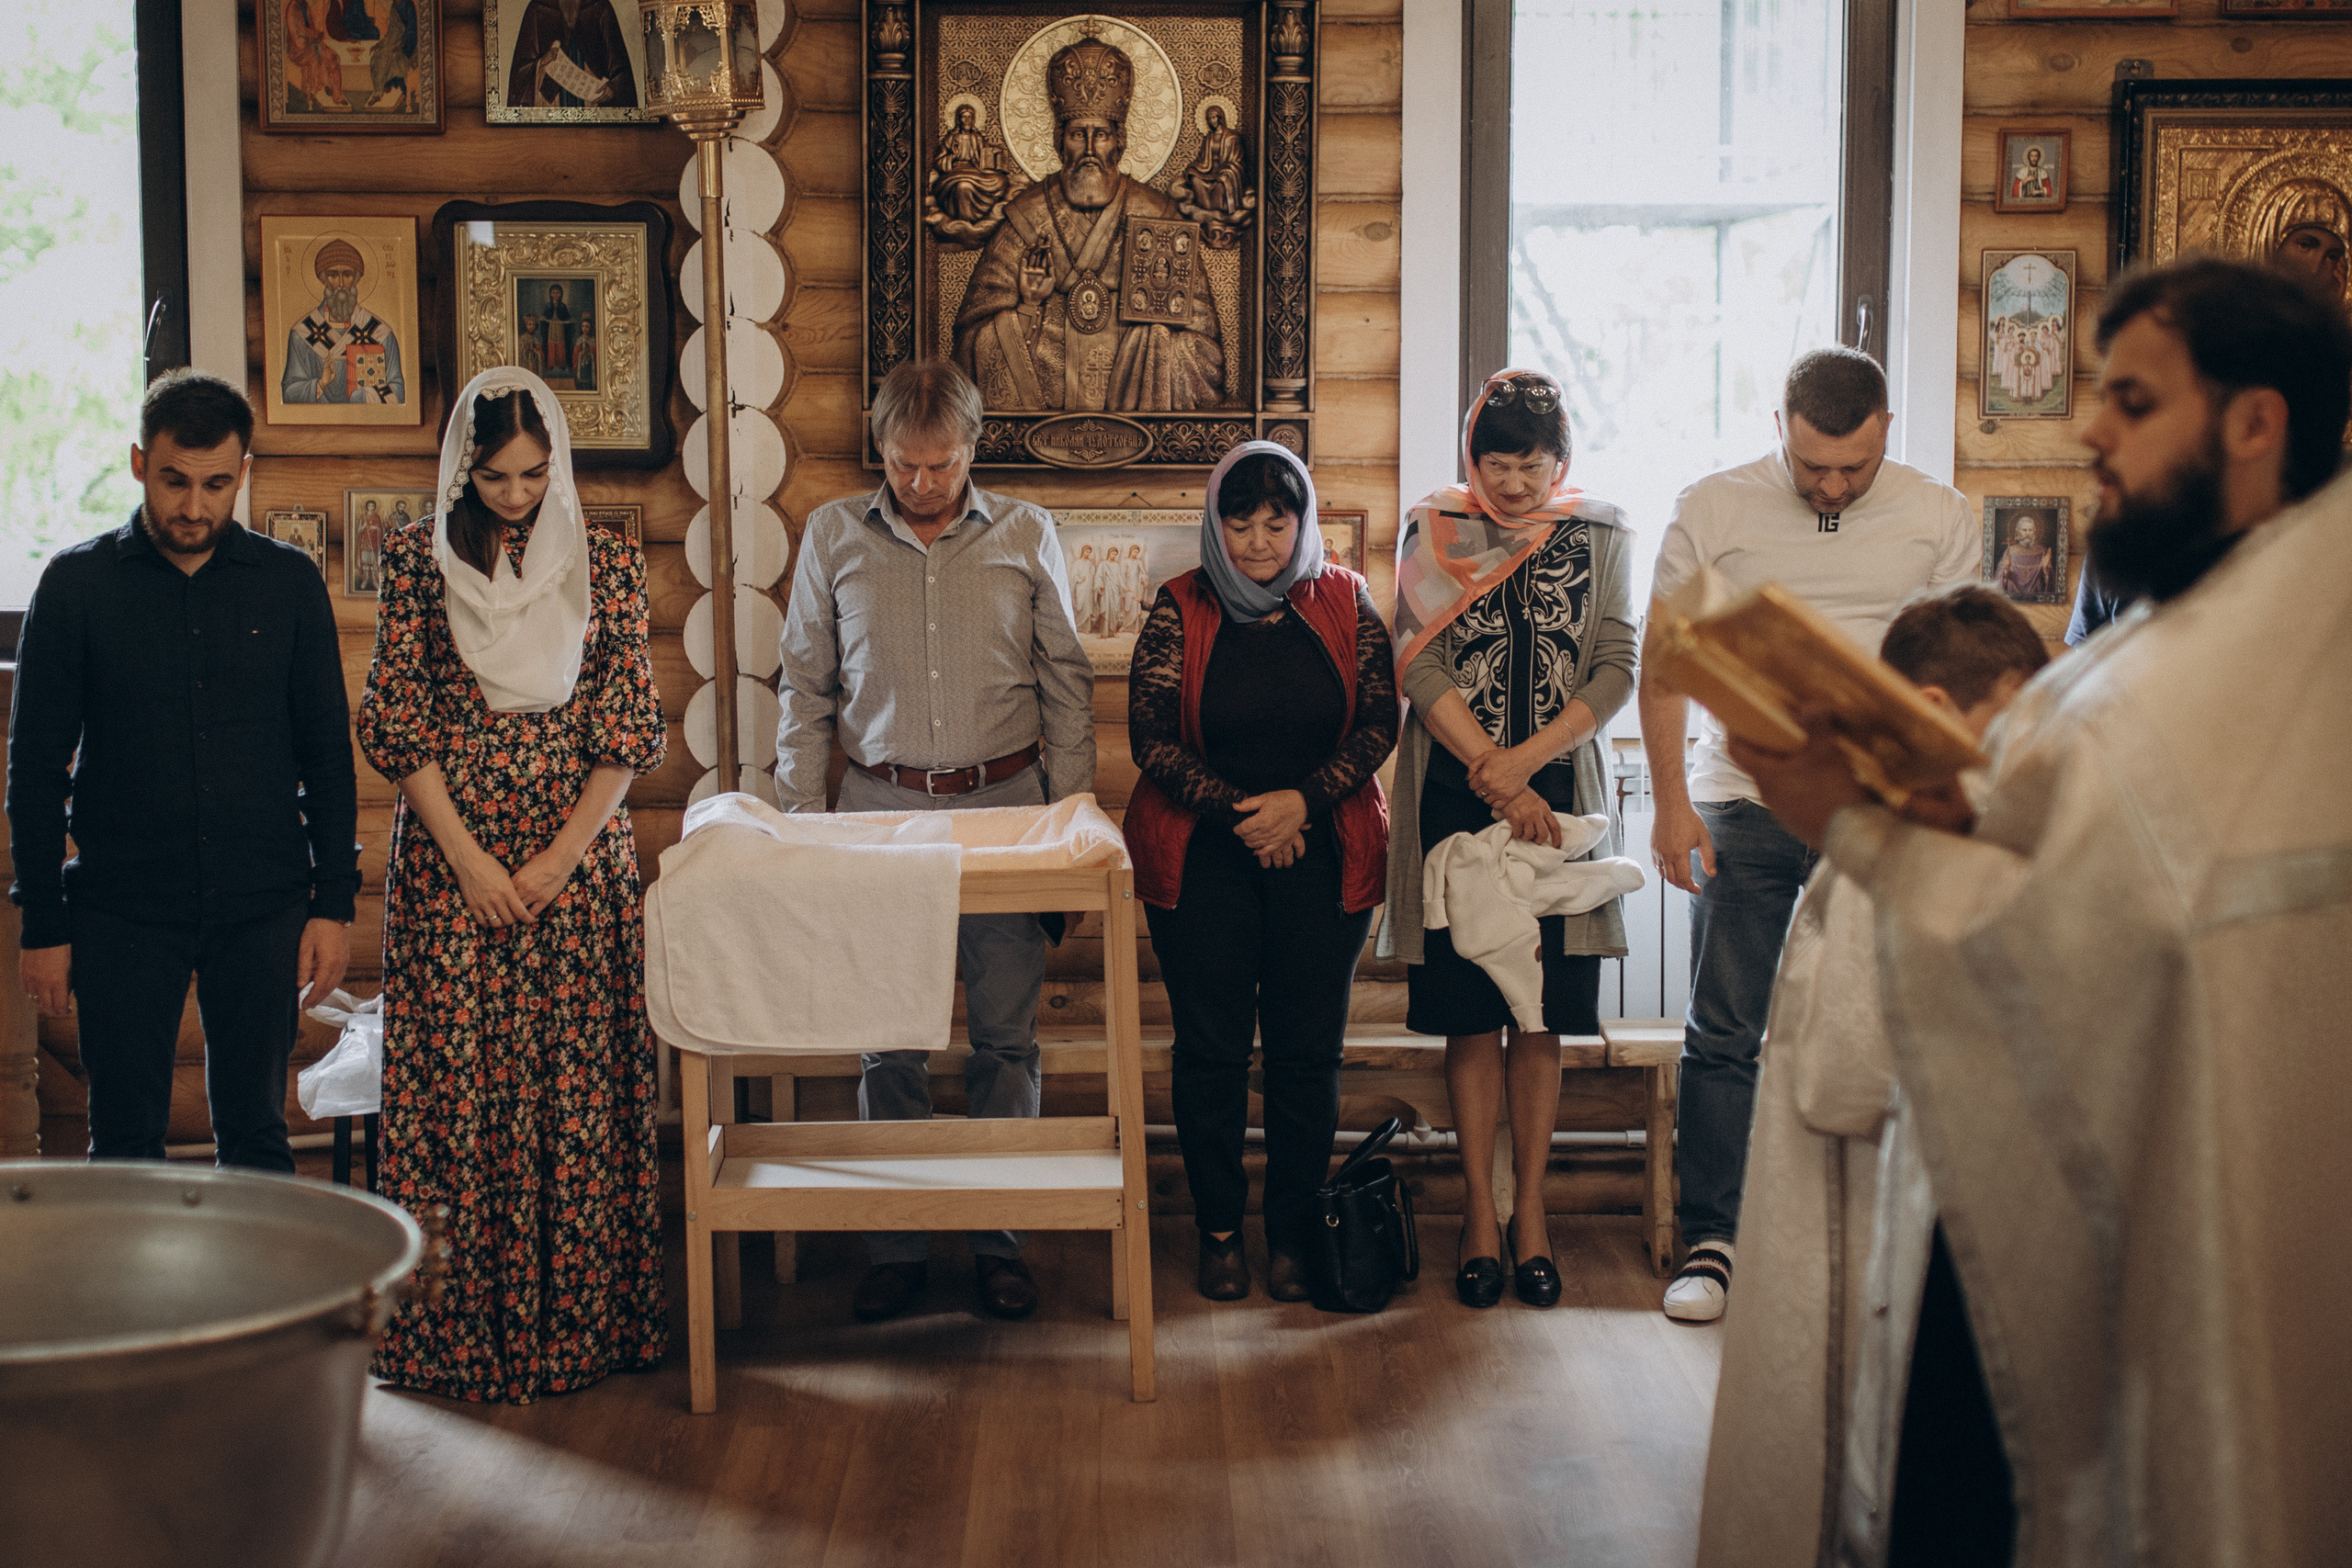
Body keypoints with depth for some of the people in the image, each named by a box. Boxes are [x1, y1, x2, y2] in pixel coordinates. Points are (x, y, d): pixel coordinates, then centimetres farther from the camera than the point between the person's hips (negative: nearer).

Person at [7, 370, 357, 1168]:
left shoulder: (289, 581, 3)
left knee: (255, 1140, 7)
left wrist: (334, 901, 1)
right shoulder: (76, 583, 0)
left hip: (262, 907, 1)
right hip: (123, 913, -1)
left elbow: (328, 752, 7)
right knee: (124, 1147, 4)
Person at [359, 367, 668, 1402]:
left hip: (579, 849, 1)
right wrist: (468, 859, -8)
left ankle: (580, 1320, 10)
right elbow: (394, 723, 0)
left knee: (577, 1078, 1)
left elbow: (629, 730, 2)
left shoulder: (605, 562, 4)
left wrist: (558, 859, -8)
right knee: (456, 1078, -1)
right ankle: (461, 1327, 9)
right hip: (450, 852, 0)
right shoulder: (418, 559, 3)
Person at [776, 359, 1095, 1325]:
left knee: (1005, 1036, 3)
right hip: (882, 806, 0)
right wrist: (801, 825, 2)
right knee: (888, 1038, 3)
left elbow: (1066, 684, 9)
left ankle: (1000, 1238, 13)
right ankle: (895, 1245, 12)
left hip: (1006, 803, 0)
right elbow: (804, 690, 9)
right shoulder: (833, 536, 5)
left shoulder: (1026, 536, 5)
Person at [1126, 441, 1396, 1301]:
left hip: (1322, 854, 1)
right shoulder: (1180, 609, 0)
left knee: (1308, 1048, 3)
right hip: (1202, 855, -1)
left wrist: (1302, 800, -11)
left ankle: (1294, 1232, 14)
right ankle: (1219, 1231, 14)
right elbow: (1151, 737, -3)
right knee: (1211, 1045, 2)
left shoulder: (1345, 602, 4)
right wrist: (1239, 813, -12)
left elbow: (1380, 721, 2)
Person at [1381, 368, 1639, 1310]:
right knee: (1471, 1013, 2)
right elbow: (1420, 666, -5)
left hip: (1559, 796, 1)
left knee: (1540, 1018, 4)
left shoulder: (1601, 536, 6)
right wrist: (1495, 776, -14)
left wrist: (1524, 759, -13)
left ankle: (1530, 1213, 13)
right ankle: (1479, 1211, 11)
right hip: (1456, 798, -1)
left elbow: (1618, 669, -1)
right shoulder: (1434, 532, 3)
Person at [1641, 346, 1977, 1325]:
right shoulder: (1711, 510, -1)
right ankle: (1710, 1241, 9)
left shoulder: (1938, 519, 2)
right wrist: (1670, 802, -4)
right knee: (1722, 1034, 1)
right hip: (1742, 809, 0)